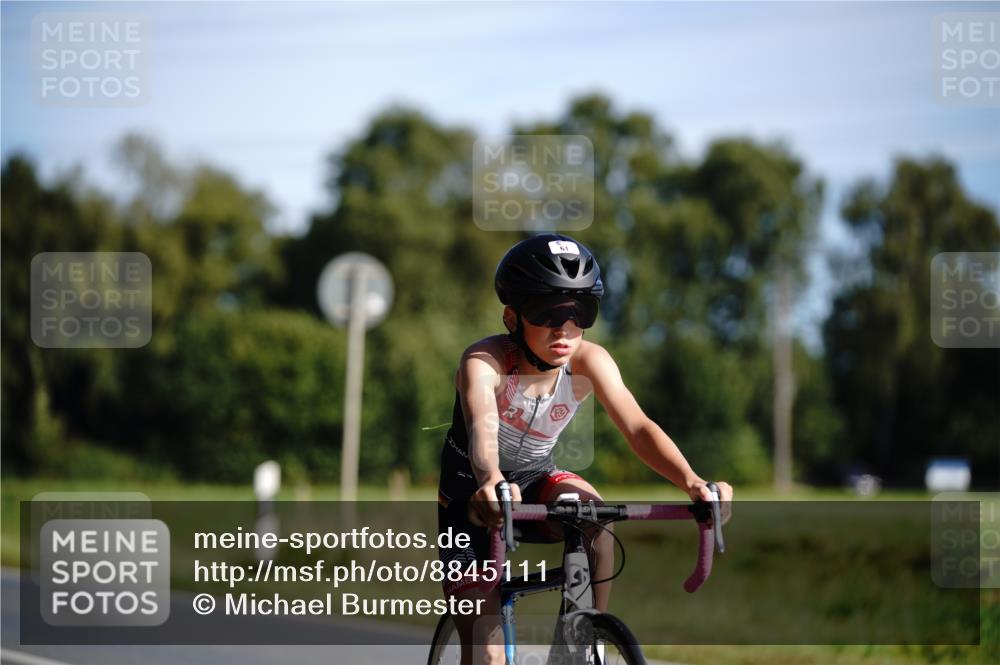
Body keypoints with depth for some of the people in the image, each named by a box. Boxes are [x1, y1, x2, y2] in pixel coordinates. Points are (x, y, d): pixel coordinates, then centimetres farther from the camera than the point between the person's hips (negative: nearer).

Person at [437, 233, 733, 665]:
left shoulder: (589, 361, -20)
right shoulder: (484, 362, -29)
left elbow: (637, 427, -32)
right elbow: (482, 430, -48)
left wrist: (692, 482, -51)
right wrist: (491, 482, -71)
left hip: (535, 480, 3)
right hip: (473, 491, -3)